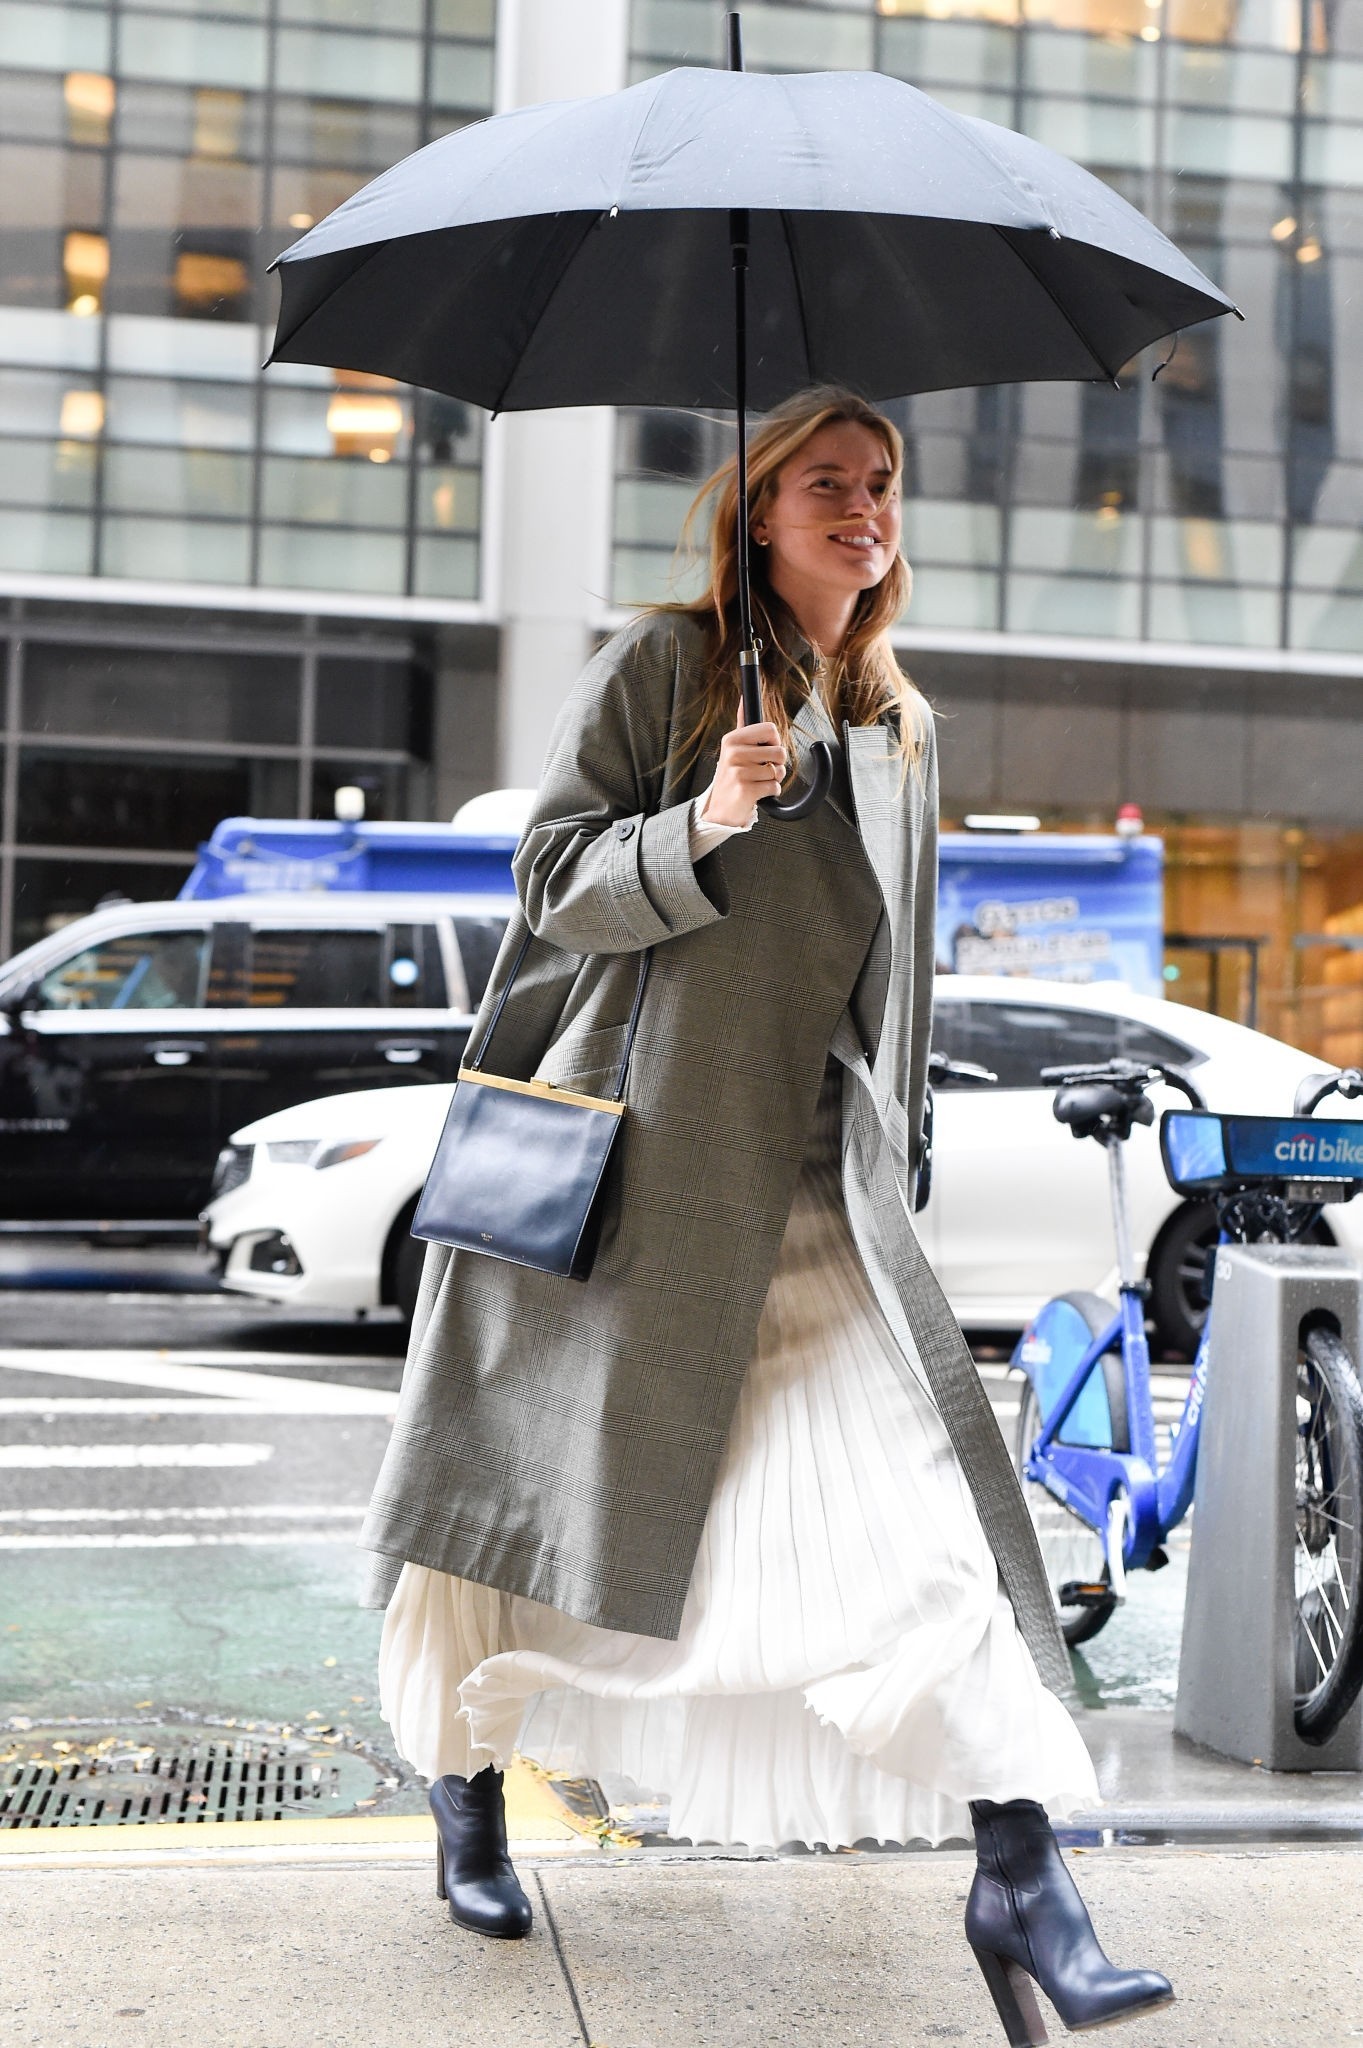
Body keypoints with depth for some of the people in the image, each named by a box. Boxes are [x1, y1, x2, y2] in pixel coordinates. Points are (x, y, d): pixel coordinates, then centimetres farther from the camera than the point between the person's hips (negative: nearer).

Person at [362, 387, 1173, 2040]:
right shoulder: (659, 665, -1)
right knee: (550, 1475, 6)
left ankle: (1018, 1876, -10)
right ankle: (468, 1796, 30)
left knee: (923, 1495, -9)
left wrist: (890, 1163, 20)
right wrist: (705, 822, -22)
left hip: (809, 1184, 4)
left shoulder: (901, 729, 15)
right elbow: (555, 881, -6)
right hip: (622, 1161, -4)